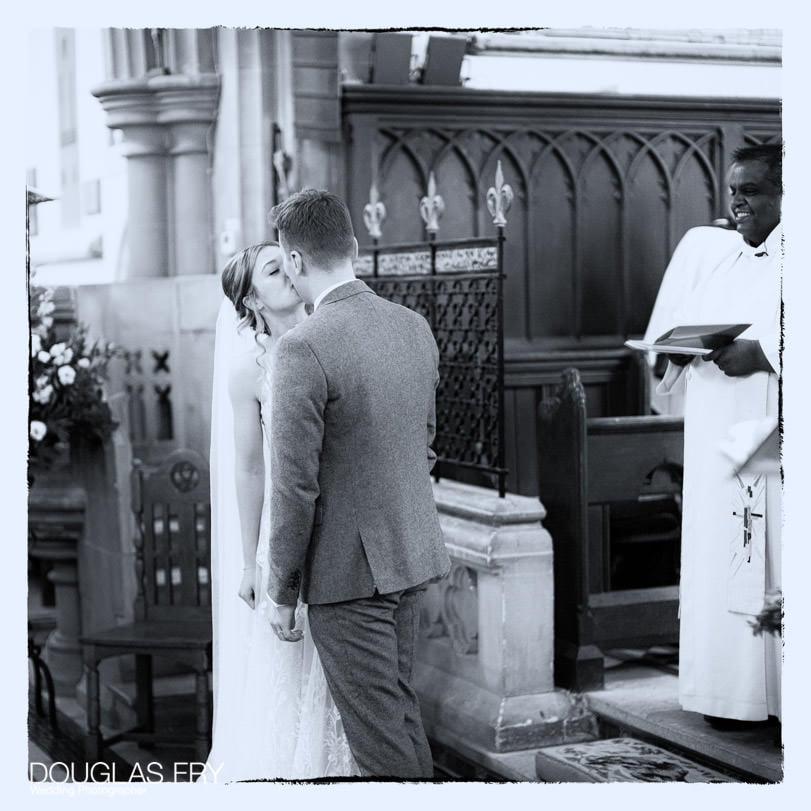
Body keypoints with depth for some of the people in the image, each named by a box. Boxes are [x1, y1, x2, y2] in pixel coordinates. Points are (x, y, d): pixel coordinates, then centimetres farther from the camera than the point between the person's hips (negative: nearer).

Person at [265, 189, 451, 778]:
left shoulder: (305, 348, -20)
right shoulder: (415, 327, 3)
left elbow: (295, 485, -18)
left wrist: (281, 593, -8)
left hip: (347, 571, -7)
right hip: (414, 554, 8)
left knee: (380, 734, 2)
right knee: (400, 706, 21)